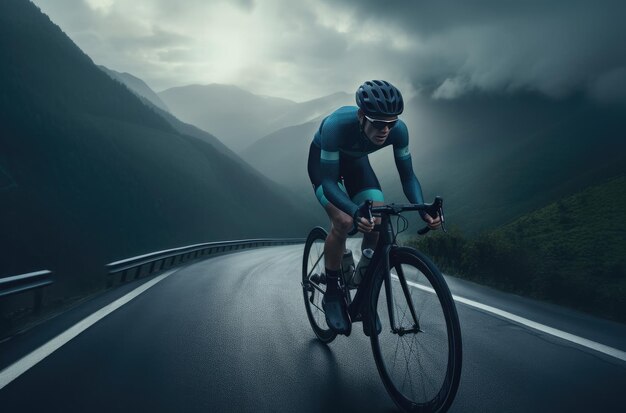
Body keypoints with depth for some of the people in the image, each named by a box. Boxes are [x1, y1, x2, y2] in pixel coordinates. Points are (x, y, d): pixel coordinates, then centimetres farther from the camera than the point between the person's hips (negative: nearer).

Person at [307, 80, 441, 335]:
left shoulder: (398, 130, -30)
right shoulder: (336, 125, -41)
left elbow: (407, 175, -19)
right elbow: (328, 183, -41)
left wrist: (423, 210, -37)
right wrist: (356, 213, -58)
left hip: (355, 161, 4)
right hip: (323, 160, -3)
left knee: (378, 223, -15)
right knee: (343, 221, -27)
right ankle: (332, 294, -5)